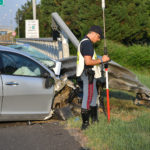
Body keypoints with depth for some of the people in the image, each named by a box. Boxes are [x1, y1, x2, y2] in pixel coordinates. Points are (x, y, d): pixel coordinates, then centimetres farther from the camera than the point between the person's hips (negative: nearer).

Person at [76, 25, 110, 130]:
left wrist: (99, 60, 16)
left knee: (94, 96, 19)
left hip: (89, 74, 11)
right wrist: (101, 60, -16)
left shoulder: (84, 42, 16)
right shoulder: (87, 44, -18)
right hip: (88, 75, -11)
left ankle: (94, 119, 29)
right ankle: (85, 123, -5)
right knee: (88, 98, -7)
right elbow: (88, 62, -26)